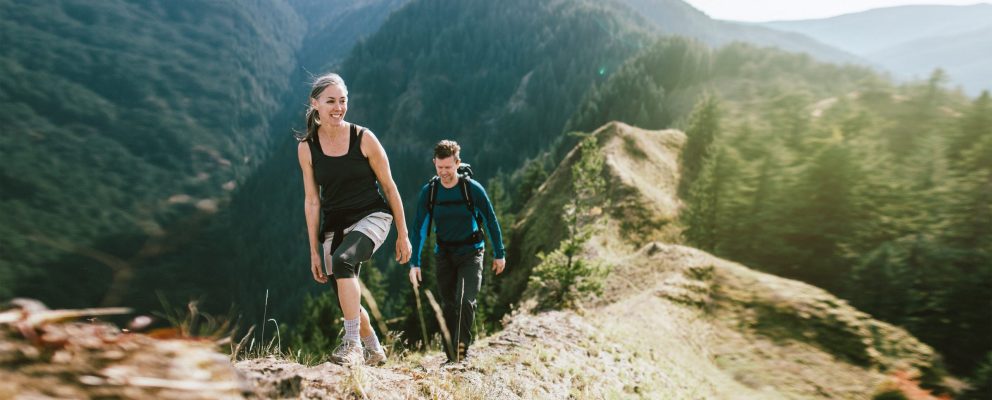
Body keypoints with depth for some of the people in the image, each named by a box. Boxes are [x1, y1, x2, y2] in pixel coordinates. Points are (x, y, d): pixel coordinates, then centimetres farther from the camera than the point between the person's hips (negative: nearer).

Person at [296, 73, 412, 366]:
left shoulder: (363, 138, -7)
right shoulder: (307, 147, -1)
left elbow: (389, 187, -1)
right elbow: (312, 201, 3)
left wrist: (403, 235, 0)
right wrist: (314, 251, 2)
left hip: (372, 217, -3)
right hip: (335, 226, 4)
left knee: (342, 260, -33)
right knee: (346, 301, 6)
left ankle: (352, 344, -27)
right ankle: (374, 351, 31)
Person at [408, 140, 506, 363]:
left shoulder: (473, 189, -12)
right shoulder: (428, 192, -6)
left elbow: (490, 221, -2)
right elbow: (419, 228, -4)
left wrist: (499, 254, 2)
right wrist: (415, 263, -9)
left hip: (470, 253, -3)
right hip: (444, 255, 3)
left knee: (465, 301, -20)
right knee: (448, 306, 6)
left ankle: (463, 349, -9)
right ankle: (452, 357, 17)